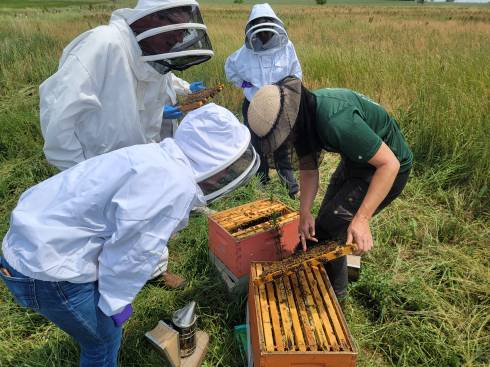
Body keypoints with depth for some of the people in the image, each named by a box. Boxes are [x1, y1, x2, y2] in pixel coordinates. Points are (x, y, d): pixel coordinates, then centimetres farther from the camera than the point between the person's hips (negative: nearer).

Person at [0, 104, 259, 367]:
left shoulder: (159, 158, 3)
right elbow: (131, 250, -21)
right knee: (104, 339, 13)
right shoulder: (174, 186, -26)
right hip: (47, 268, -8)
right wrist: (116, 302, -5)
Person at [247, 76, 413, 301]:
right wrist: (304, 212, -14)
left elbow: (389, 163, -34)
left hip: (384, 168, -8)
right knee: (323, 221, 16)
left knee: (330, 226, -7)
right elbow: (308, 170, -2)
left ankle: (333, 293, 17)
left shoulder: (336, 120, -39)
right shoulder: (301, 118, -10)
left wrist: (362, 219, -37)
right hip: (356, 160, 8)